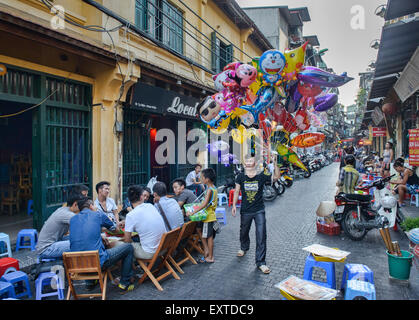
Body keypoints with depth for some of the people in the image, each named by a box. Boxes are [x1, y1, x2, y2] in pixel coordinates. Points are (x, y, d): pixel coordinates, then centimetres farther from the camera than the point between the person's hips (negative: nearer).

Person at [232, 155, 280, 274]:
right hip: (245, 210, 2)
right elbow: (237, 191, 4)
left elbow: (276, 176, -13)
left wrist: (275, 164, -26)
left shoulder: (261, 175, -7)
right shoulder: (241, 177, -3)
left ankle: (260, 262, 8)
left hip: (259, 210, -2)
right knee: (244, 232, 22)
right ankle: (244, 248, 53)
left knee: (261, 236, -4)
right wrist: (234, 205, -1)